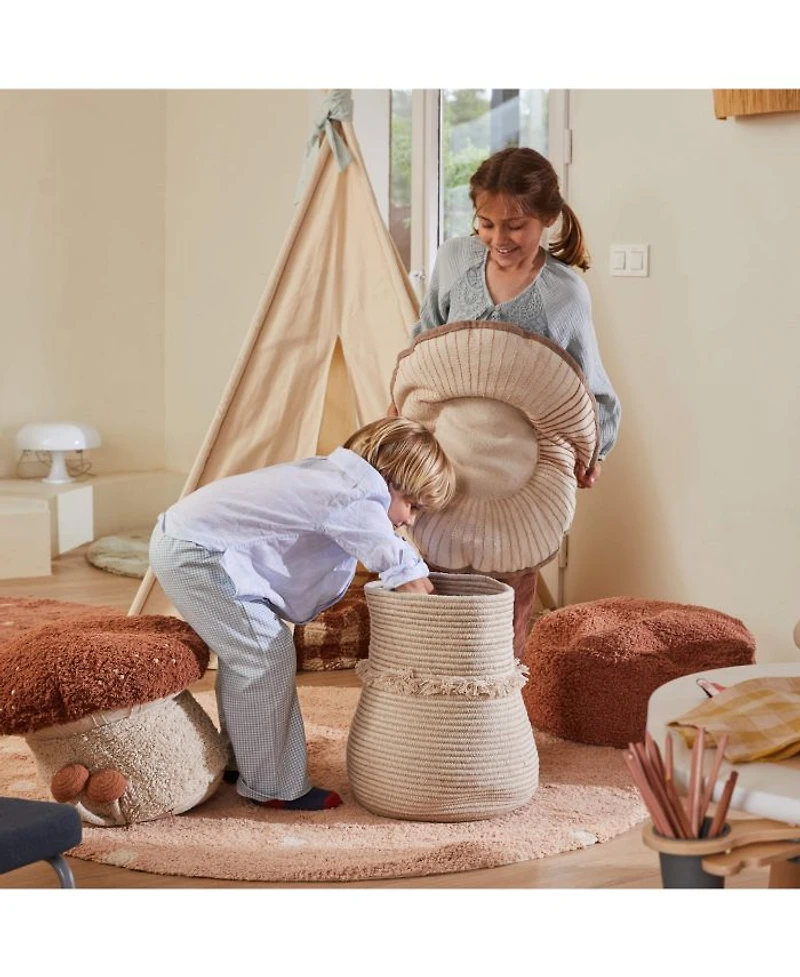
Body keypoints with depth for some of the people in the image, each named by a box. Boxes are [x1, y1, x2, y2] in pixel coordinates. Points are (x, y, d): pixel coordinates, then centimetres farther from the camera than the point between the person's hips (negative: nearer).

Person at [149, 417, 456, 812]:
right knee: (267, 657, -8)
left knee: (245, 652, 20)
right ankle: (275, 787, 1)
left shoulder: (332, 475, 12)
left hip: (183, 538, 11)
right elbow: (413, 586, -12)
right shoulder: (356, 502, -18)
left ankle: (239, 760, 32)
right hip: (195, 553, -11)